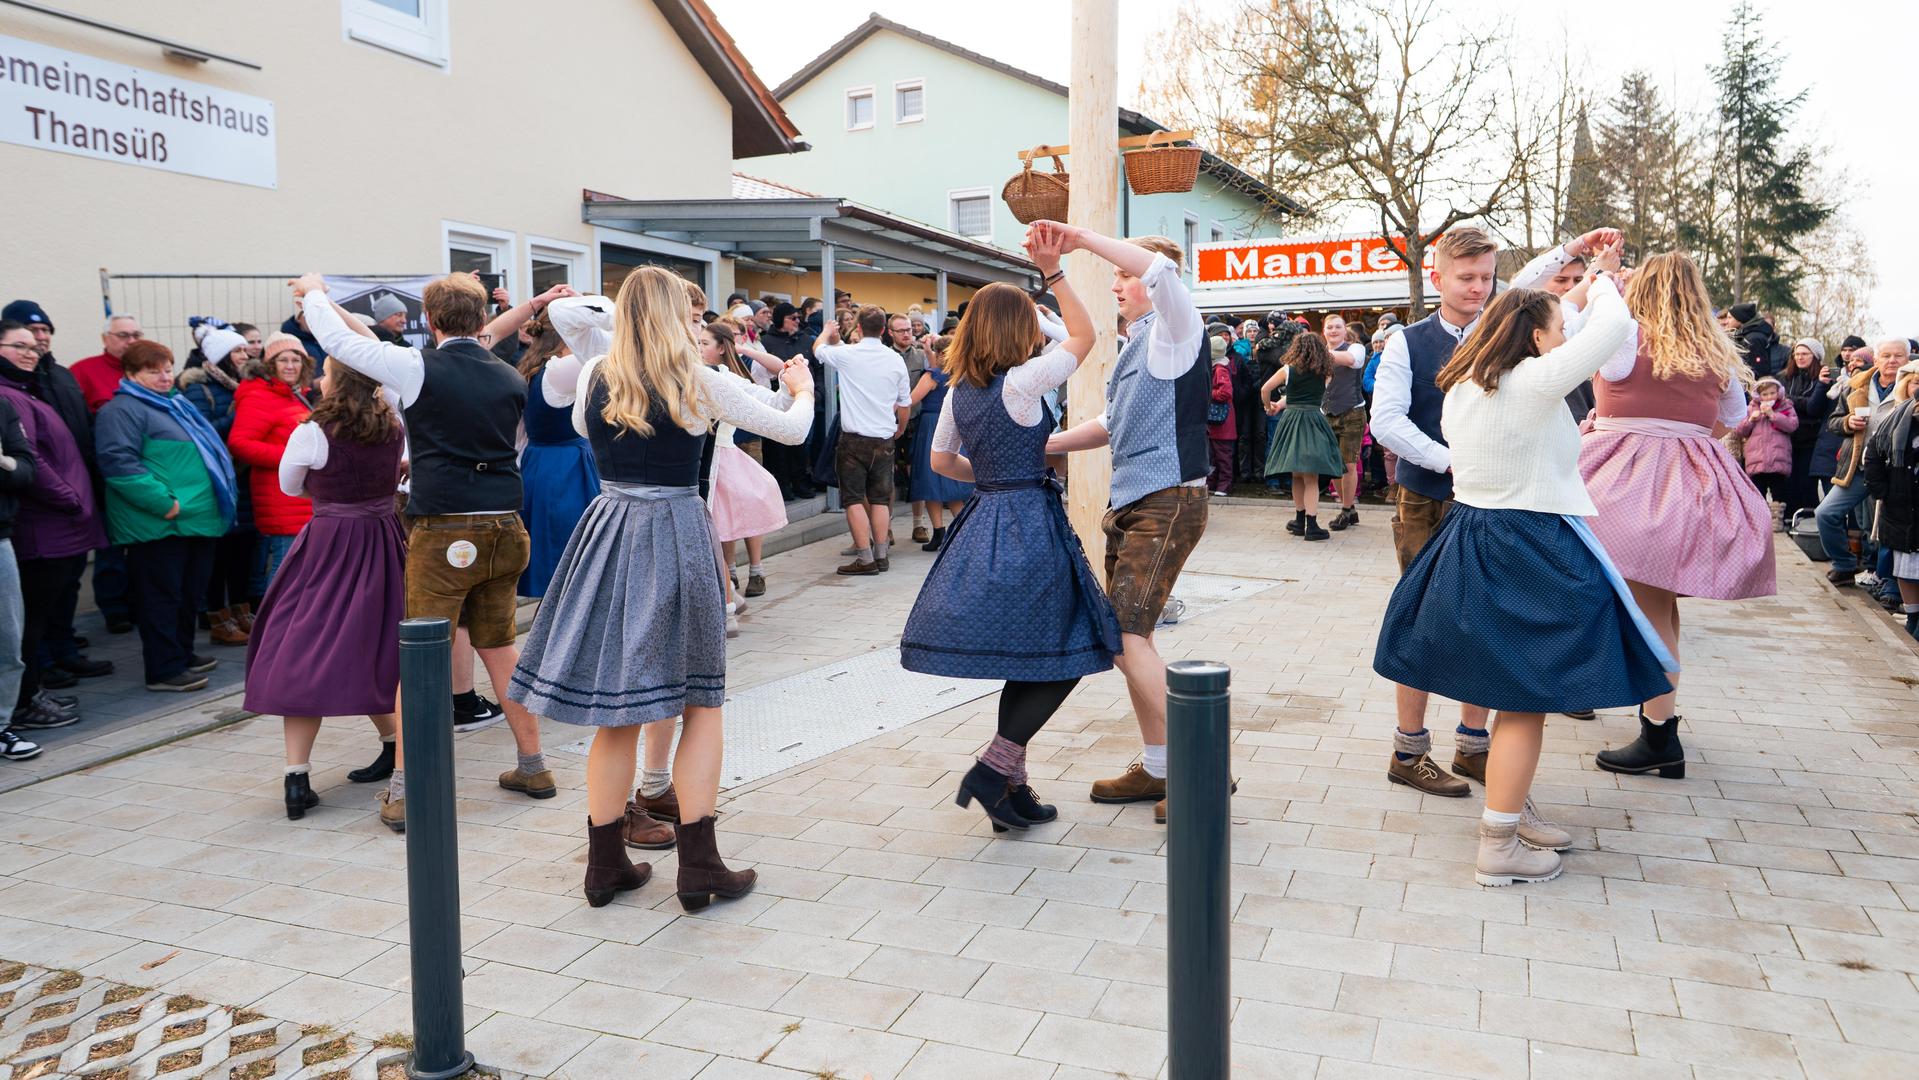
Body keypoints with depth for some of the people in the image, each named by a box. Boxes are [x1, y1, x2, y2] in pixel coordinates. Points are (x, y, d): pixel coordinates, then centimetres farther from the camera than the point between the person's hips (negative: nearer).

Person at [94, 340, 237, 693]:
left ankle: (182, 653, 29)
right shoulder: (122, 410, -9)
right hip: (158, 525, -9)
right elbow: (119, 463, -20)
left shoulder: (174, 405, 22)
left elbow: (204, 451, 31)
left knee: (190, 592, 16)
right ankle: (165, 669, 0)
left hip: (196, 519, 9)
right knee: (161, 594, -4)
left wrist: (214, 501, 19)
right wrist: (165, 503, -24)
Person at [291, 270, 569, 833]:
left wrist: (313, 290, 23)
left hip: (443, 533, -5)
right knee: (500, 647, 15)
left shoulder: (420, 369, -7)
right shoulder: (510, 379, 8)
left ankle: (404, 788, 4)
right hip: (504, 530, 5)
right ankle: (533, 766, 21)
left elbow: (336, 337, 2)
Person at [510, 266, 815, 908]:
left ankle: (606, 865, 20)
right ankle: (698, 867, 8)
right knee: (700, 701, 8)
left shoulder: (594, 378, 3)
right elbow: (792, 429, 0)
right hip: (676, 535, -4)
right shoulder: (700, 384, -8)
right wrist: (801, 389, 22)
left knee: (615, 710, 11)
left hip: (608, 530, 4)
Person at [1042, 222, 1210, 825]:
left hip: (1168, 501, -9)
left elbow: (1161, 270, -29)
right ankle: (1156, 768, 19)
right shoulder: (1135, 345, 19)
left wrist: (1083, 240, -23)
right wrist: (1040, 445, 23)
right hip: (1129, 503, 9)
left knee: (1128, 635, -15)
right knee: (1126, 638, 9)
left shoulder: (1175, 330, -7)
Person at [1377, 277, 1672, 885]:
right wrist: (1604, 287, 9)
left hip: (1469, 536, 9)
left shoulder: (1463, 384, 6)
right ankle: (1499, 846, 3)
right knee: (1526, 697, -2)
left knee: (1514, 693, 20)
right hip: (1531, 553, -9)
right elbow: (1612, 329, -10)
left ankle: (1513, 808, 32)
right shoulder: (1536, 380, -17)